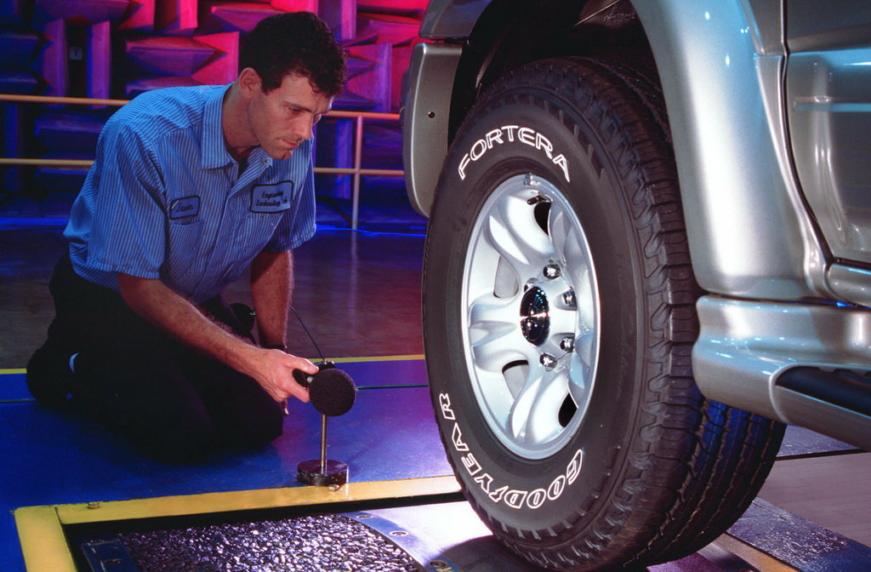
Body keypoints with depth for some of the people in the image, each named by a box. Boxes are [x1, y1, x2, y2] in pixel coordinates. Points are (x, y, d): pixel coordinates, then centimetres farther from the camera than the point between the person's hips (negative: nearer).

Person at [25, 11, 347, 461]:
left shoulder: (295, 147, -15)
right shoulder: (144, 137, -33)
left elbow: (275, 251, 3)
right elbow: (138, 286, -27)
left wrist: (274, 353, -6)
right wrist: (249, 358, -34)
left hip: (197, 302, 5)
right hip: (107, 295, -5)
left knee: (260, 422, -9)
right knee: (183, 435, -21)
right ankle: (74, 364, 5)